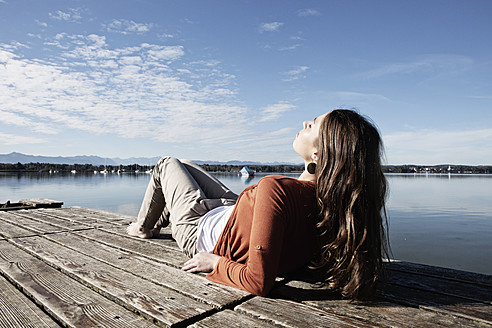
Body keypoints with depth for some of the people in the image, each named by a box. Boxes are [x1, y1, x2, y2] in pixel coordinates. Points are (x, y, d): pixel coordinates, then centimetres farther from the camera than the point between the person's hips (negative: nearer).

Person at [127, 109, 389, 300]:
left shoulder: (275, 189, -45)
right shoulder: (337, 196, -24)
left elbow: (258, 282, -40)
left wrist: (216, 263, -25)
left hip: (199, 229, -6)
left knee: (167, 165, 20)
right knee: (185, 164, 28)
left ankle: (142, 228, 46)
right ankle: (156, 223, 55)